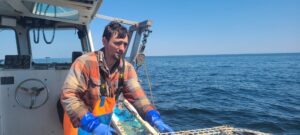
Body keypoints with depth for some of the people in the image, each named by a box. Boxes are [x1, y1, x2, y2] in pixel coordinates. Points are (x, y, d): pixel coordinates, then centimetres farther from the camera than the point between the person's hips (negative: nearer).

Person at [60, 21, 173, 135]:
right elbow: (68, 96, -26)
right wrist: (93, 125, -35)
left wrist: (155, 118, -26)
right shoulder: (85, 63, -21)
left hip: (105, 123, 5)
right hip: (81, 125, -5)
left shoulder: (127, 68, -7)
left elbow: (137, 96, -11)